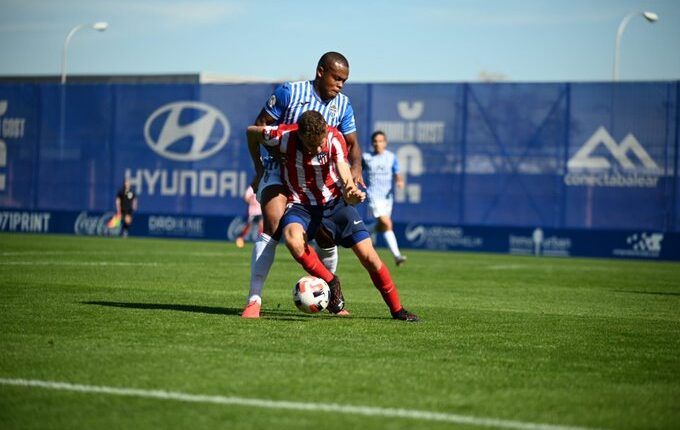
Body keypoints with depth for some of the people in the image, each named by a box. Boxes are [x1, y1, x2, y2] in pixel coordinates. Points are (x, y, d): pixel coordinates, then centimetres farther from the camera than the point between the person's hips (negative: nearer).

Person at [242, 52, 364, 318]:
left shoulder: (343, 105, 2)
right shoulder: (289, 92, -12)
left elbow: (352, 143, 6)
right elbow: (258, 128, -9)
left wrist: (355, 168, -17)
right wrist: (259, 169, -14)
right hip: (278, 169, -5)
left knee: (327, 236, 4)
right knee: (273, 226, -24)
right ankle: (254, 300, -23)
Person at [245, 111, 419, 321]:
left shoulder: (334, 138, -20)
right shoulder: (284, 136, -22)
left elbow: (343, 170, -31)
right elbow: (251, 132, -5)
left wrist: (351, 192, -53)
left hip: (334, 201, 1)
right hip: (301, 204, -1)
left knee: (369, 257, -6)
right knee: (293, 240, -35)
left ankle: (397, 310, 13)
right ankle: (331, 282, -11)